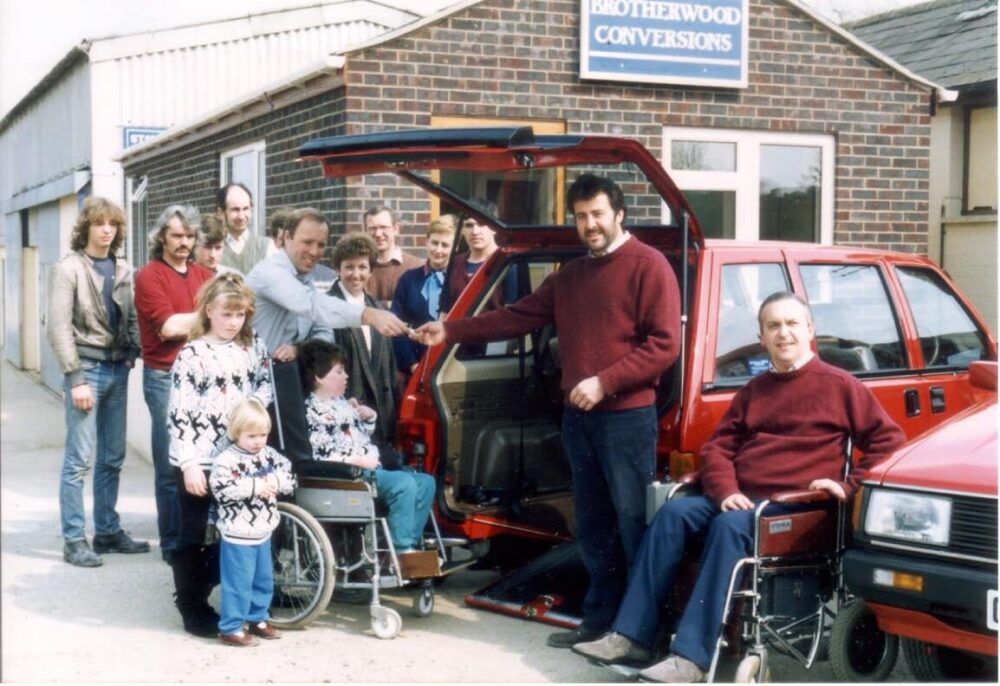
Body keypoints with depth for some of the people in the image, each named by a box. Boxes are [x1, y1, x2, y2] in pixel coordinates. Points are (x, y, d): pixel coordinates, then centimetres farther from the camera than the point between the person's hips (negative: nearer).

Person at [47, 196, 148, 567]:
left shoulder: (123, 269, 10)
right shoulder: (69, 269, -6)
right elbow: (59, 328, -11)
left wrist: (133, 355, 1)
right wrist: (75, 378, -16)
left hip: (117, 369, 6)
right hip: (87, 368, -6)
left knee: (113, 459, 11)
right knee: (80, 459, -5)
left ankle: (108, 531, 21)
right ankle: (74, 540, 2)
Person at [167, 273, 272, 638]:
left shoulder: (253, 348, 7)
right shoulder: (192, 355, -8)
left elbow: (265, 388, 14)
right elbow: (179, 413, -12)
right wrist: (189, 463, -18)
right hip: (199, 460, -5)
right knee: (194, 536, 4)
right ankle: (192, 608, 16)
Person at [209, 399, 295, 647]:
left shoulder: (270, 455, 4)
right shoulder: (226, 459, -16)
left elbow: (290, 477, 3)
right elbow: (221, 489, -25)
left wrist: (275, 482, -18)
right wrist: (254, 487, -25)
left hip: (263, 532, 7)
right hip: (237, 535, -7)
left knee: (263, 580, 19)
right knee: (238, 583, -2)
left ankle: (258, 619, 34)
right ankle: (231, 627, 8)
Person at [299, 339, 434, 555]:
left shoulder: (341, 402, 18)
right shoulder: (314, 410, -10)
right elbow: (321, 455, -20)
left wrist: (370, 418, 11)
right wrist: (358, 461, -24)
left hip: (371, 466, 10)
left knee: (426, 482, 5)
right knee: (405, 484, -27)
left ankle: (413, 541, 4)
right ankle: (402, 549, -19)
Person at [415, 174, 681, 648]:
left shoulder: (648, 266, -6)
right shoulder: (569, 275, 20)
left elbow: (665, 344, -13)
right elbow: (518, 317, 19)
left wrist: (604, 382, -18)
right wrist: (452, 331, 12)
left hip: (628, 417, -8)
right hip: (578, 416, 8)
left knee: (633, 524, -5)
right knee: (592, 525, 13)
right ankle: (599, 618, 22)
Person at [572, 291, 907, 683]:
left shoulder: (839, 385, 4)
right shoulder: (754, 390, 21)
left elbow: (889, 441, 2)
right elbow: (718, 446, 15)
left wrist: (849, 487, -8)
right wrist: (726, 492, -4)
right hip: (740, 499, 6)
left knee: (730, 527, -34)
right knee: (673, 513, -19)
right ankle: (632, 636, -17)